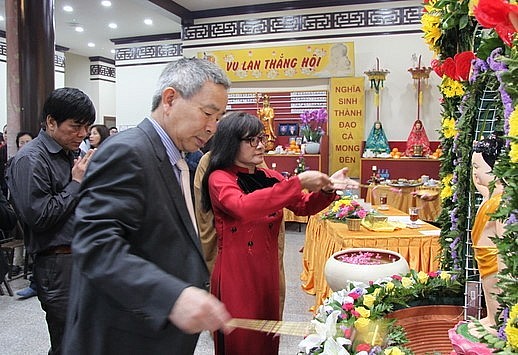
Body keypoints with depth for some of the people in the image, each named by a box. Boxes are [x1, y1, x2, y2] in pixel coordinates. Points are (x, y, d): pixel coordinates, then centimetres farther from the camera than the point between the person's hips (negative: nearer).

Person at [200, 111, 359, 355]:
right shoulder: (219, 178, -10)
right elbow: (243, 206, -30)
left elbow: (303, 207, 10)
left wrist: (327, 189, -10)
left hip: (267, 273, 6)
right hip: (235, 277, -5)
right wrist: (297, 183, -30)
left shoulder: (270, 177, 7)